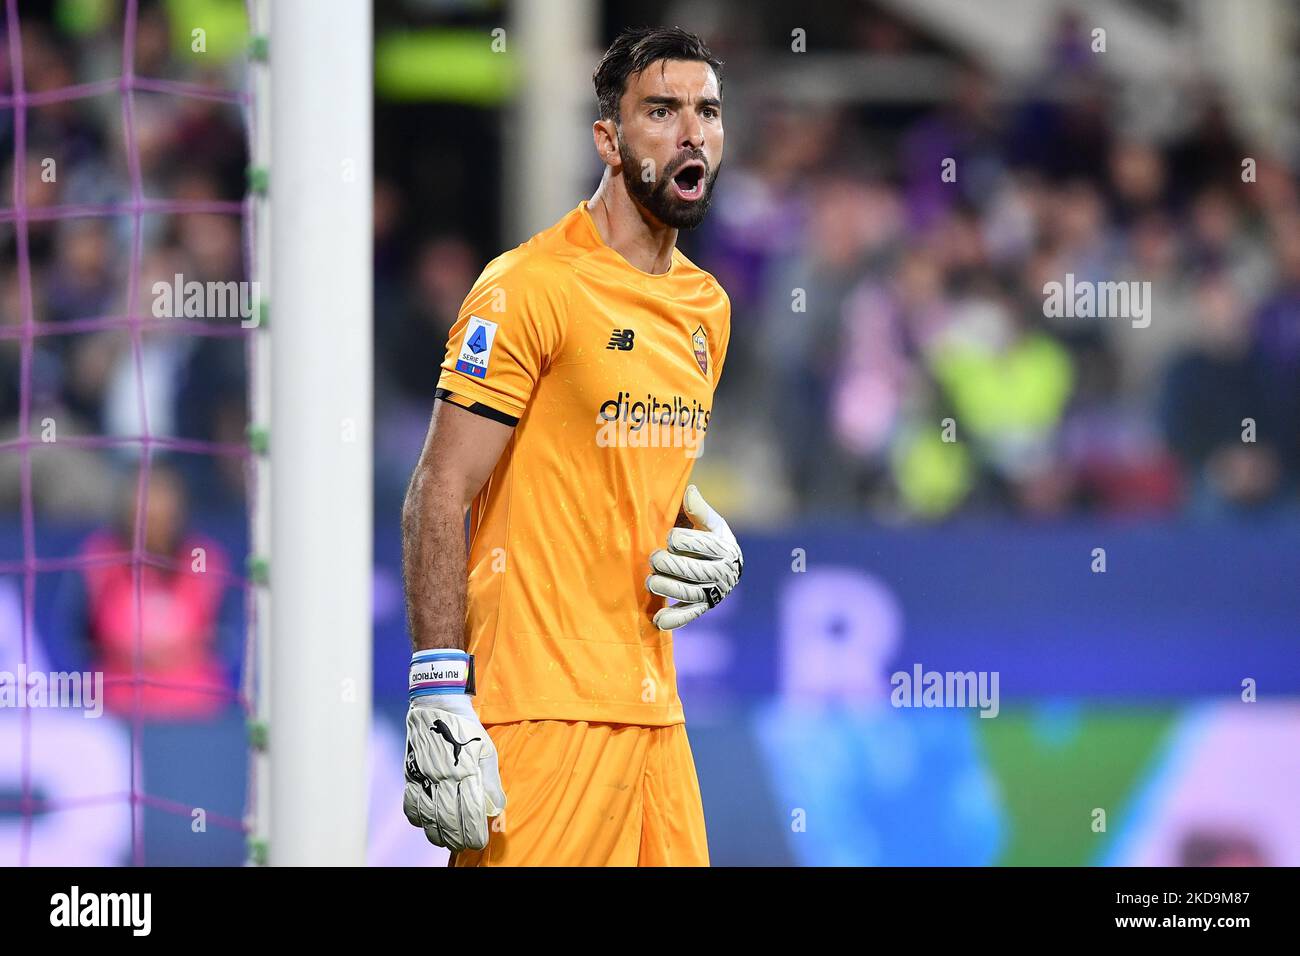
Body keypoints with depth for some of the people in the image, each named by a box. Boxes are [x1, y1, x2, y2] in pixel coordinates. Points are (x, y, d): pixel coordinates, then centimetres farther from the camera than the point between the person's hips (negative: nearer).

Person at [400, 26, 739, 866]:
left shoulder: (706, 304, 15)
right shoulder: (533, 285, -9)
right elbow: (439, 494, -12)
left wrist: (714, 547, 8)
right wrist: (439, 697, -19)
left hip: (654, 704, 8)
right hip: (542, 706, -8)